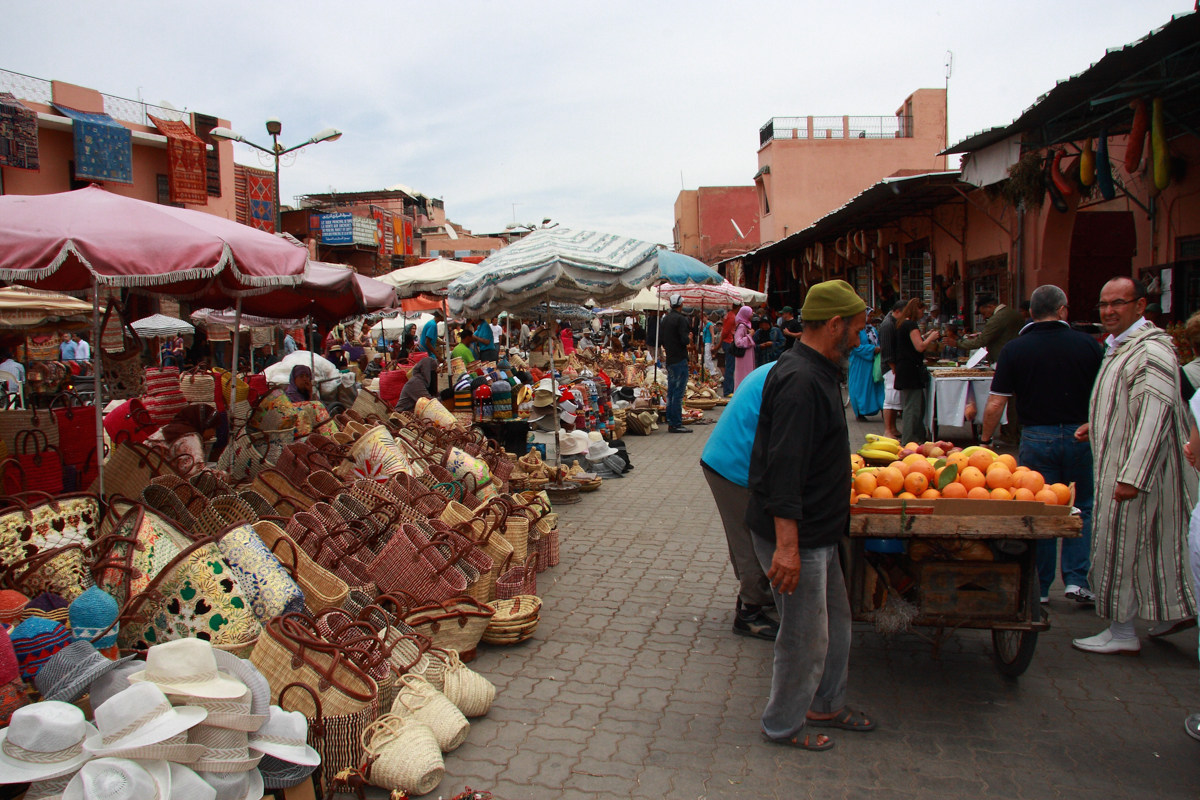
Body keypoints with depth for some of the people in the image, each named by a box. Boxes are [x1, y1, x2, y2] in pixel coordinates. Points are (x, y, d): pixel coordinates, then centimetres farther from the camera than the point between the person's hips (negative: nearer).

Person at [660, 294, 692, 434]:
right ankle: (676, 424, -4)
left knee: (671, 392, 13)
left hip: (670, 360, 8)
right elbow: (684, 340, -22)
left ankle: (670, 422, 17)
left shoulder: (665, 319, 11)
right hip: (680, 360, -8)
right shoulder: (680, 319, -14)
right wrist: (689, 338, 1)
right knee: (678, 393, -5)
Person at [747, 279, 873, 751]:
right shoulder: (800, 381, -23)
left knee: (836, 619, 22)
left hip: (817, 531, 11)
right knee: (806, 635, 3)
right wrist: (786, 545, -30)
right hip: (794, 535, -11)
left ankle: (825, 704, 40)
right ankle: (783, 725, 22)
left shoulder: (817, 374, 11)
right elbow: (783, 469, -29)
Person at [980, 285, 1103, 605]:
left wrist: (985, 440, 6)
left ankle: (1040, 587, 15)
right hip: (1081, 435, 1)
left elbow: (996, 404, -6)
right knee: (1082, 509, 16)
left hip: (1036, 437, -1)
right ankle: (1076, 579, 11)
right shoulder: (1088, 344, -2)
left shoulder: (1015, 349, -5)